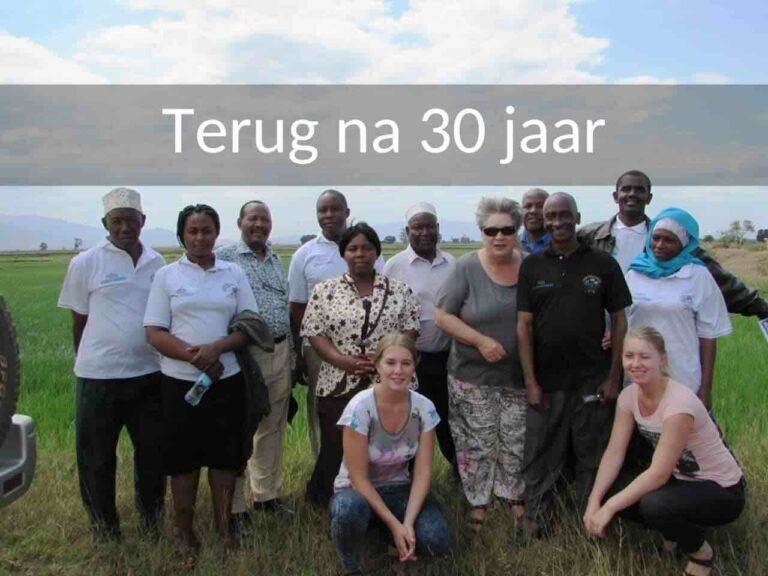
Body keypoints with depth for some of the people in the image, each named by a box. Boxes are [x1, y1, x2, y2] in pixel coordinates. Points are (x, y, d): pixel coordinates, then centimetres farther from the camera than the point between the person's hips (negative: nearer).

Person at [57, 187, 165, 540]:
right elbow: (79, 321, 1)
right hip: (99, 376, -3)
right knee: (96, 455, 11)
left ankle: (152, 516, 36)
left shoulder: (157, 263, 4)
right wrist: (85, 362, 6)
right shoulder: (85, 263, -5)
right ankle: (103, 523, 32)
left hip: (150, 374, 3)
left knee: (153, 449, 15)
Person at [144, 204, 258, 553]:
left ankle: (223, 525, 25)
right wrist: (194, 356, -18)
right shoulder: (166, 275, 1)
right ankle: (185, 530, 24)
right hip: (180, 381, -1)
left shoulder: (234, 273, 5)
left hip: (227, 380, 1)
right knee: (183, 457, 9)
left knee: (225, 455, 9)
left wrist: (216, 348, -15)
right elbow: (154, 333, -4)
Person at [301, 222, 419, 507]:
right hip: (339, 386, 0)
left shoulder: (399, 290, 6)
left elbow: (410, 330, 5)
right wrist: (344, 361, -15)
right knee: (337, 452, 6)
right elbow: (314, 334, -1)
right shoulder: (325, 291, 4)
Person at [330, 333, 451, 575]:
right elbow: (358, 477, -20)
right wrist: (394, 524, -24)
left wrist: (408, 522, -23)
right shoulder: (360, 408, -25)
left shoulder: (424, 408, -13)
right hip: (357, 490, -3)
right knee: (349, 509, -39)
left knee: (437, 542, -22)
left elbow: (423, 472, -11)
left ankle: (397, 538, 12)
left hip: (399, 490, 3)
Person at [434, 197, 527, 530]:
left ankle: (513, 496, 36)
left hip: (520, 373, 3)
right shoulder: (467, 268, -11)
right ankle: (477, 503, 26)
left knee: (517, 442, 16)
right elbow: (442, 315, -11)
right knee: (476, 444, 9)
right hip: (473, 375, -3)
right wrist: (480, 341, -19)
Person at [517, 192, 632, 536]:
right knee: (540, 455, 8)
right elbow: (524, 325, 0)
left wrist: (613, 376, -2)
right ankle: (536, 521, 24)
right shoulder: (532, 266, 3)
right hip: (546, 381, 0)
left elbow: (619, 320, 4)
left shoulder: (603, 264, 1)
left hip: (592, 380, 0)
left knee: (592, 455, 10)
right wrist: (530, 382, -5)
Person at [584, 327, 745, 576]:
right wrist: (594, 502, -19)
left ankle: (701, 552, -1)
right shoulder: (629, 395, -8)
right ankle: (674, 531, 13)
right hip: (680, 480, 7)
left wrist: (609, 508, -29)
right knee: (608, 490, -11)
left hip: (720, 490, -7)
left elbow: (659, 473, -31)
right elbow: (614, 453, -8)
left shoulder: (679, 402, -30)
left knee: (654, 505, -34)